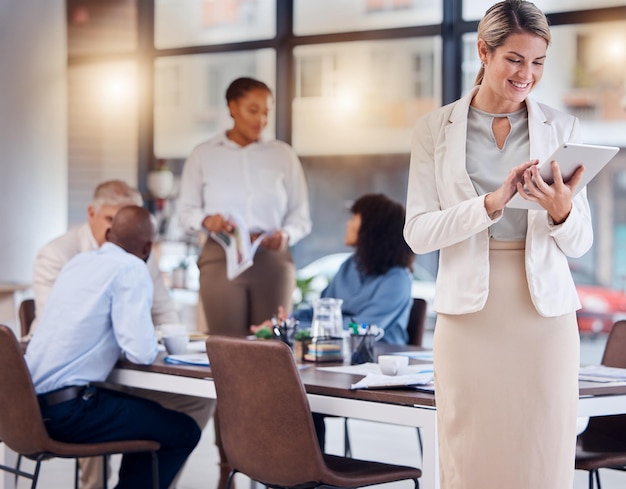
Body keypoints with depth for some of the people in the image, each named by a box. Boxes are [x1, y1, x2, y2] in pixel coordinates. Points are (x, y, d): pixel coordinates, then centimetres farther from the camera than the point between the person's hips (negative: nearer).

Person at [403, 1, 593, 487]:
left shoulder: (562, 128, 6)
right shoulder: (435, 128, 3)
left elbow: (579, 242, 5)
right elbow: (418, 232, -4)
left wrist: (561, 210, -17)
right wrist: (491, 203, -19)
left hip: (545, 315, 1)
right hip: (469, 314, -1)